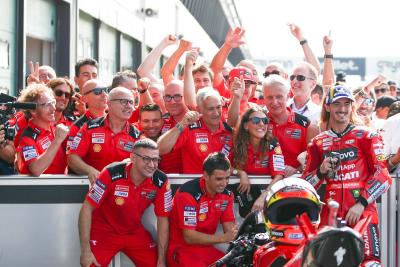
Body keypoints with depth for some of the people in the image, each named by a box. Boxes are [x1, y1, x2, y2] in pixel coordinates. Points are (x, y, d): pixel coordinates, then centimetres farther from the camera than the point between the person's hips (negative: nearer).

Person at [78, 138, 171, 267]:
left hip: (135, 231, 3)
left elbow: (163, 219, -5)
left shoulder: (161, 182, -16)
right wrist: (85, 251, -21)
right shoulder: (112, 174, -25)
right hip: (104, 231, -3)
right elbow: (87, 208, -19)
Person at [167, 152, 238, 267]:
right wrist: (223, 238, -26)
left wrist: (237, 236, -22)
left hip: (206, 248, 6)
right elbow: (189, 237, -19)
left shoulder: (226, 194, 3)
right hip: (181, 248, -6)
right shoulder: (188, 193, -18)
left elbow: (229, 228, 2)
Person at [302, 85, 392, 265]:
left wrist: (361, 203, -10)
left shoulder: (367, 137, 6)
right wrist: (321, 171, -3)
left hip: (363, 211, -3)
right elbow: (306, 184, 17)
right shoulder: (318, 143, 15)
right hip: (330, 214, 3)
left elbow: (382, 175, -1)